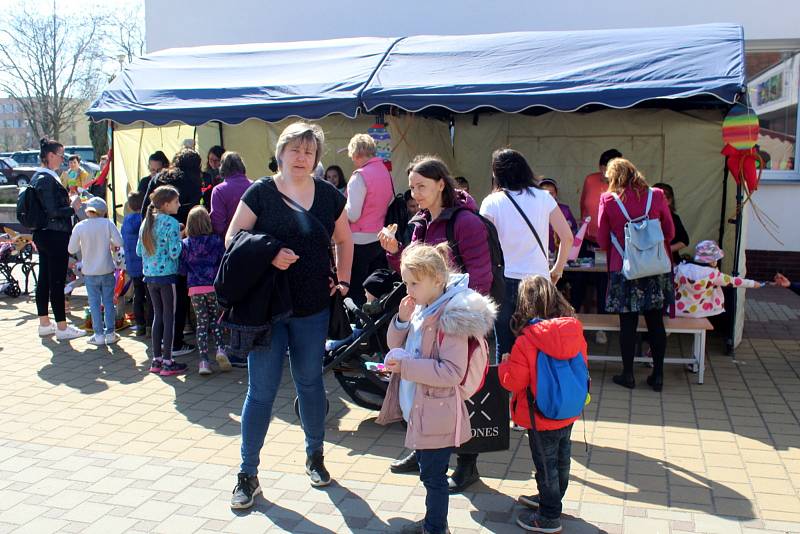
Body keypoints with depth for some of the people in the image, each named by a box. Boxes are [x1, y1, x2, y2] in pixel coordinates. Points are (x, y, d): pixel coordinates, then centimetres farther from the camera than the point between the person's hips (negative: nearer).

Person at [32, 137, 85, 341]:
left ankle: (44, 324, 24)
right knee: (57, 282, -4)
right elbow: (53, 212, -21)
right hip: (55, 236, -10)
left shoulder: (38, 177, 14)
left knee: (44, 279, 15)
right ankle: (62, 328, 2)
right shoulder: (47, 179, -17)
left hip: (43, 234, 10)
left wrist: (67, 201, 14)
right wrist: (73, 208, -10)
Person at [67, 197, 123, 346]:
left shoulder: (79, 226, -8)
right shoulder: (108, 223, -8)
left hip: (90, 272, -1)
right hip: (107, 270, 1)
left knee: (94, 303, 7)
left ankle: (99, 335, 9)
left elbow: (72, 249, -4)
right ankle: (110, 333, 13)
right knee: (108, 302, 9)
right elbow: (119, 242, -11)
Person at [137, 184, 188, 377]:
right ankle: (167, 362, 4)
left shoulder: (147, 222, 8)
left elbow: (139, 251, 11)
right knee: (169, 317, 1)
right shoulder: (172, 223, -12)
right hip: (167, 275, -7)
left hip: (150, 275, 7)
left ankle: (156, 360, 19)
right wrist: (179, 239, 0)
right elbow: (174, 253, -17)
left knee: (158, 315, 14)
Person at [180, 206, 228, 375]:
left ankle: (204, 360, 0)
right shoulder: (216, 241, -3)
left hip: (195, 288, 1)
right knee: (215, 319, 16)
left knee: (202, 323, 6)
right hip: (214, 286, 0)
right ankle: (220, 349, -4)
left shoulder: (185, 244, 1)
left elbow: (182, 269, 2)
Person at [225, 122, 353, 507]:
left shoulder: (329, 196, 3)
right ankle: (248, 474, 16)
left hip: (313, 308, 2)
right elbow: (232, 238, -4)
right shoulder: (260, 193, -4)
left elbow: (344, 240, 17)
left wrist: (343, 280, 6)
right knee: (261, 389, 2)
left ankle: (315, 455, 35)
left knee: (310, 383, 15)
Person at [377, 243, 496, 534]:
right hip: (418, 408, 8)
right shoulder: (420, 308, 5)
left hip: (436, 413, -8)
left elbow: (453, 372, -24)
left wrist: (406, 366, -26)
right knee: (427, 470, 22)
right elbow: (396, 346, 14)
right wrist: (402, 320, -5)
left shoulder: (452, 317, -20)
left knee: (433, 475, 5)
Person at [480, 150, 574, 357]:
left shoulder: (492, 202, -2)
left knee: (505, 348, 8)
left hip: (504, 282, -1)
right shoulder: (543, 197, 3)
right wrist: (557, 270, 14)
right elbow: (567, 238, 2)